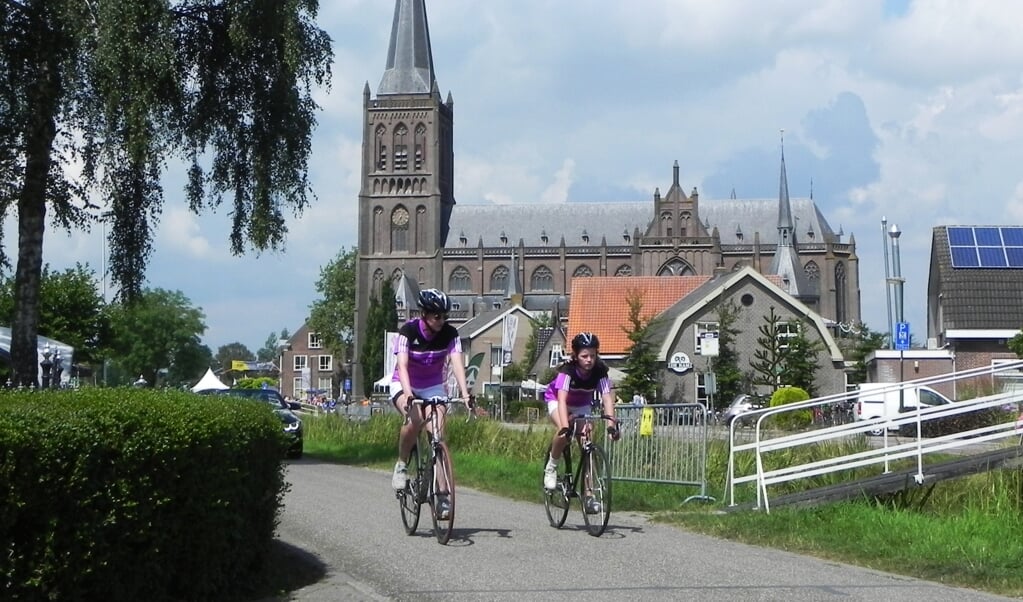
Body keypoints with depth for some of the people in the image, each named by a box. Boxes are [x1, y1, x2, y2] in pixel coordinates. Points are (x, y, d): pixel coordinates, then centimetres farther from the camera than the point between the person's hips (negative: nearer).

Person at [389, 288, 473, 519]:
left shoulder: (450, 334, -15)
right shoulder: (408, 331, -23)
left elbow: (457, 363, -26)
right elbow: (402, 365, -33)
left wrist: (465, 393, -42)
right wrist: (408, 393, -50)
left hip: (434, 387, 2)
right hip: (404, 385, -2)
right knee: (414, 418, -34)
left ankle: (442, 496, -14)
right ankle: (401, 465, -10)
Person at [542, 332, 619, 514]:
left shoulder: (600, 371, -26)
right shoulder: (567, 370, -34)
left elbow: (607, 398, -34)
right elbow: (562, 400, -44)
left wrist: (612, 424, -48)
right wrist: (565, 427, -58)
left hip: (582, 406, 3)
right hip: (556, 400, -3)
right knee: (564, 432, -33)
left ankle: (588, 496, -7)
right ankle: (551, 467, -8)